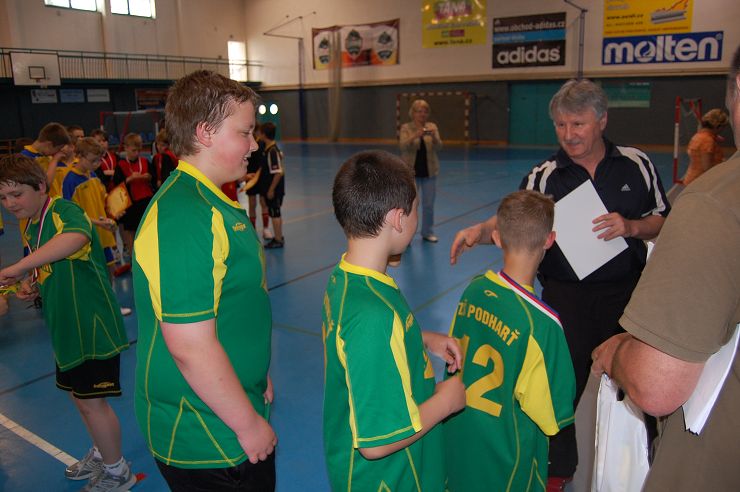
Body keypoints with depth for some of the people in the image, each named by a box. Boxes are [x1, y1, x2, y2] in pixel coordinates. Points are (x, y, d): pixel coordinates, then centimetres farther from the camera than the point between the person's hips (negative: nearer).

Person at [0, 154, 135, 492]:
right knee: (78, 396, 21)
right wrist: (30, 287, 2)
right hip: (67, 327, 9)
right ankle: (101, 454, 44)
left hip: (92, 324, -9)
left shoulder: (63, 210, -19)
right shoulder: (30, 229, 10)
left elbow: (77, 236, -45)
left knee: (92, 402, 0)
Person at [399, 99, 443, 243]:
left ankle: (428, 232, 22)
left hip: (429, 171, 3)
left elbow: (438, 147, -8)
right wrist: (415, 136, -35)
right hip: (411, 171, -2)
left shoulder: (432, 127, 3)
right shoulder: (406, 127, -3)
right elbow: (403, 146, -18)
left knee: (428, 204, 9)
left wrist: (434, 137, -29)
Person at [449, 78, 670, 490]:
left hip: (626, 291, 2)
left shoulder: (637, 164, -1)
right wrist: (480, 230, -33)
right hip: (566, 295, -1)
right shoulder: (544, 177, -5)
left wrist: (631, 226, -15)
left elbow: (664, 221, 5)